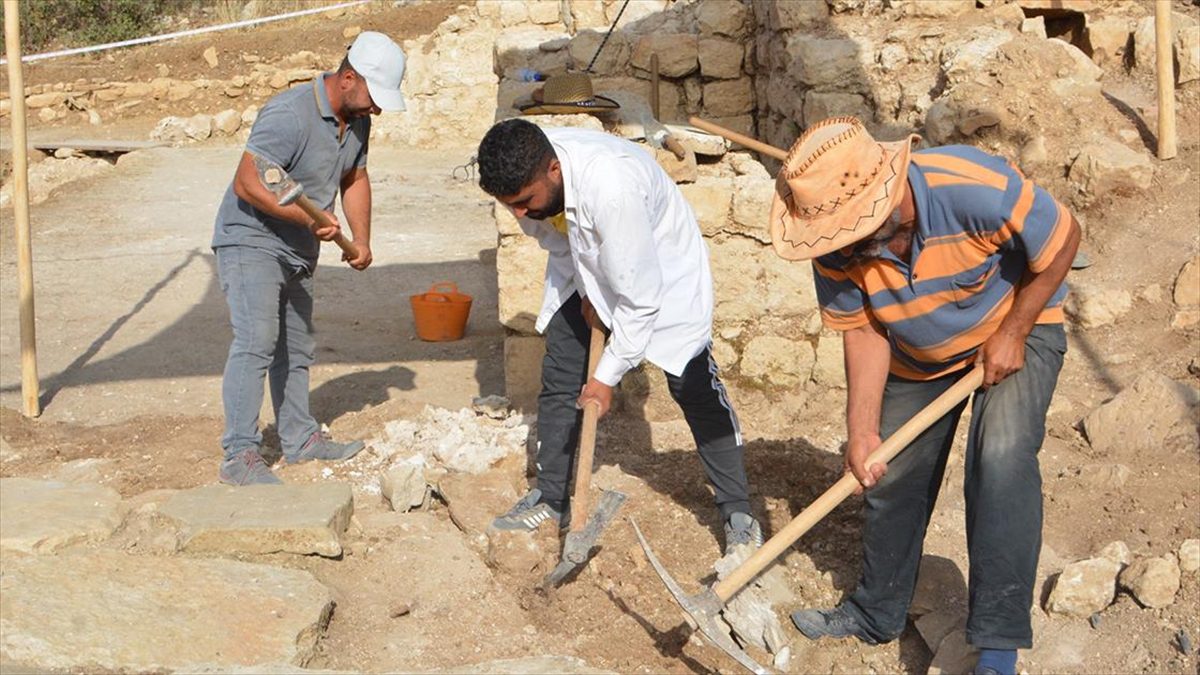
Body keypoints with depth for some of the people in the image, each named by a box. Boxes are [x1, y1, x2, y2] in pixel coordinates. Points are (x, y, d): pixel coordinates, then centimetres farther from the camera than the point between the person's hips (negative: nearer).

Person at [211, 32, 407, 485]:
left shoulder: (356, 118, 2)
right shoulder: (290, 115, -26)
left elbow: (355, 178, 16)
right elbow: (247, 184, -27)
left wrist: (361, 240, 5)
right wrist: (309, 218, -33)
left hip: (299, 252, 9)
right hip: (251, 243, -9)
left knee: (297, 349, 16)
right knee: (256, 342, -19)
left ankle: (300, 439, 29)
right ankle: (240, 455, -19)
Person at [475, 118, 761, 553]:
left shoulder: (611, 186, -44)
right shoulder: (525, 175, -24)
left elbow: (639, 298, -35)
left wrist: (608, 375, -26)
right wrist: (586, 294, -7)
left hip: (661, 268, -6)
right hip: (585, 271, 6)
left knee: (693, 386, -8)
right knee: (557, 380, 5)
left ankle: (737, 513, 2)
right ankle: (551, 498, 19)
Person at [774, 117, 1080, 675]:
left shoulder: (977, 189, -39)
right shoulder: (836, 247, -25)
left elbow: (1062, 239, -23)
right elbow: (863, 332, -14)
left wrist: (1012, 334, -20)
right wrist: (861, 431, -20)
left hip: (1017, 326, -4)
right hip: (917, 355, 5)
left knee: (1001, 459, -26)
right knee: (890, 477, 9)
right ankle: (877, 613, 34)